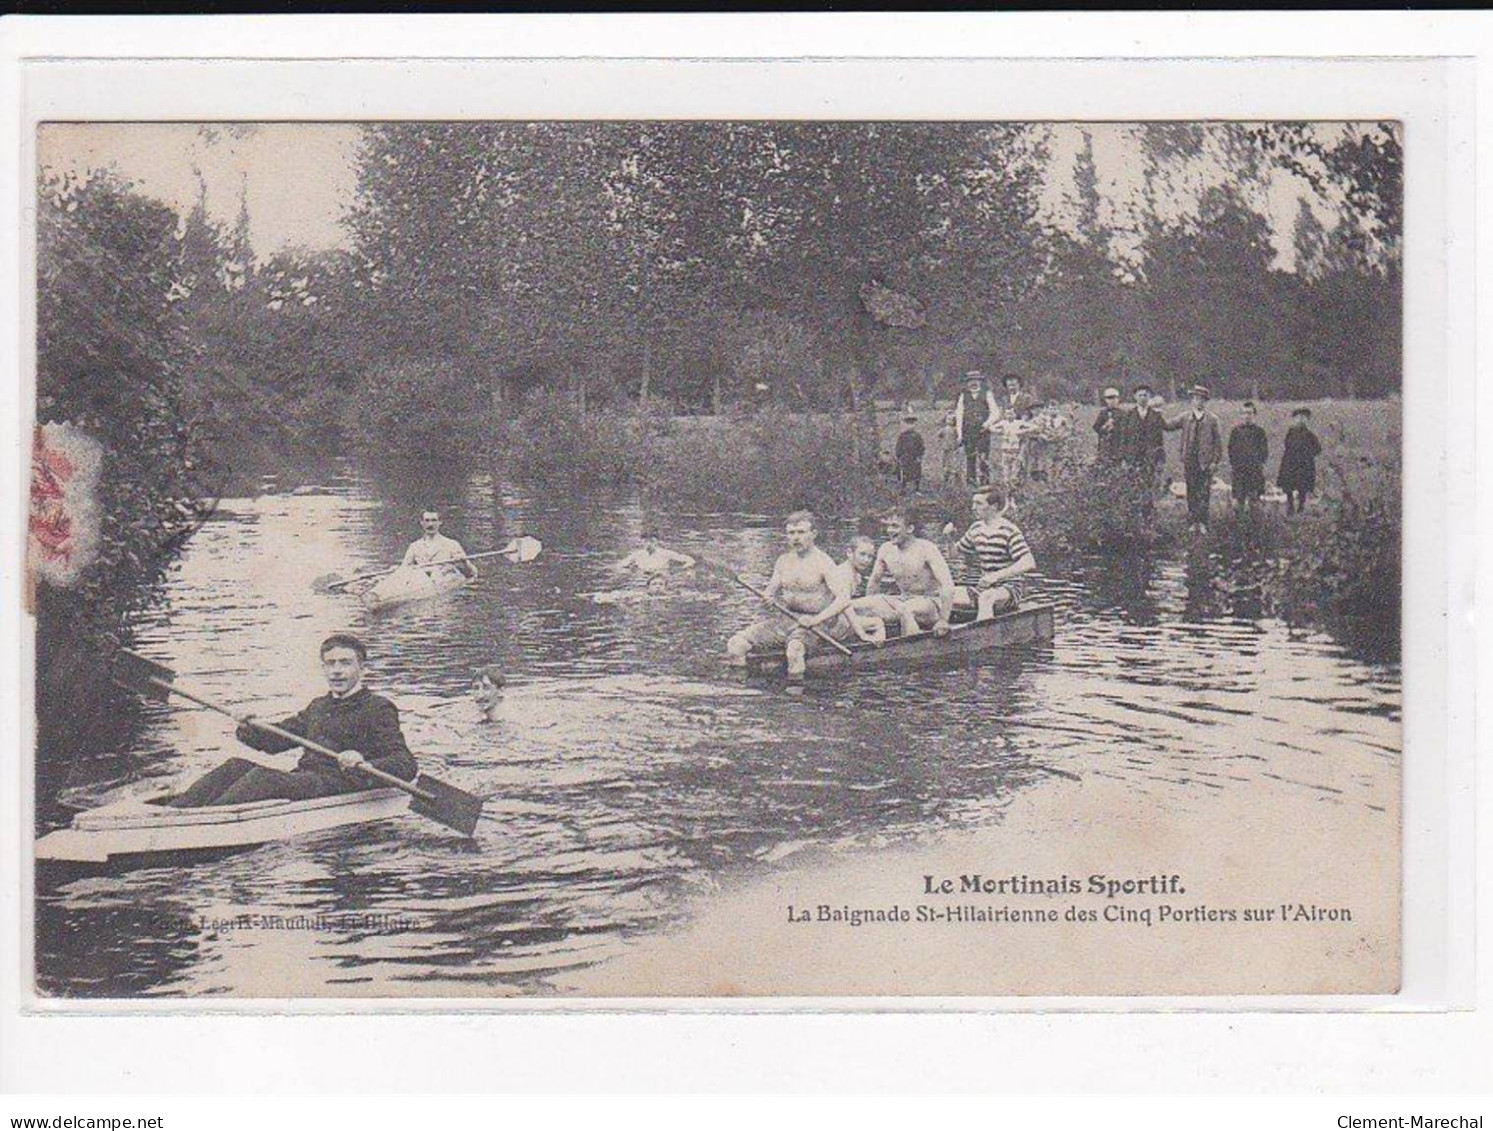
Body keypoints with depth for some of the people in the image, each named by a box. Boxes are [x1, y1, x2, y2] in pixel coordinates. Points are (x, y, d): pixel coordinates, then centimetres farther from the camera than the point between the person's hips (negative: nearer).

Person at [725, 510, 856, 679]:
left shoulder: (823, 563, -7)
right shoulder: (783, 561, 12)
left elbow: (843, 599, -15)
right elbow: (770, 592, 17)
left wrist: (817, 619, -24)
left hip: (816, 623, -6)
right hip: (787, 619, 6)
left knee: (795, 646, -40)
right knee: (736, 645, -9)